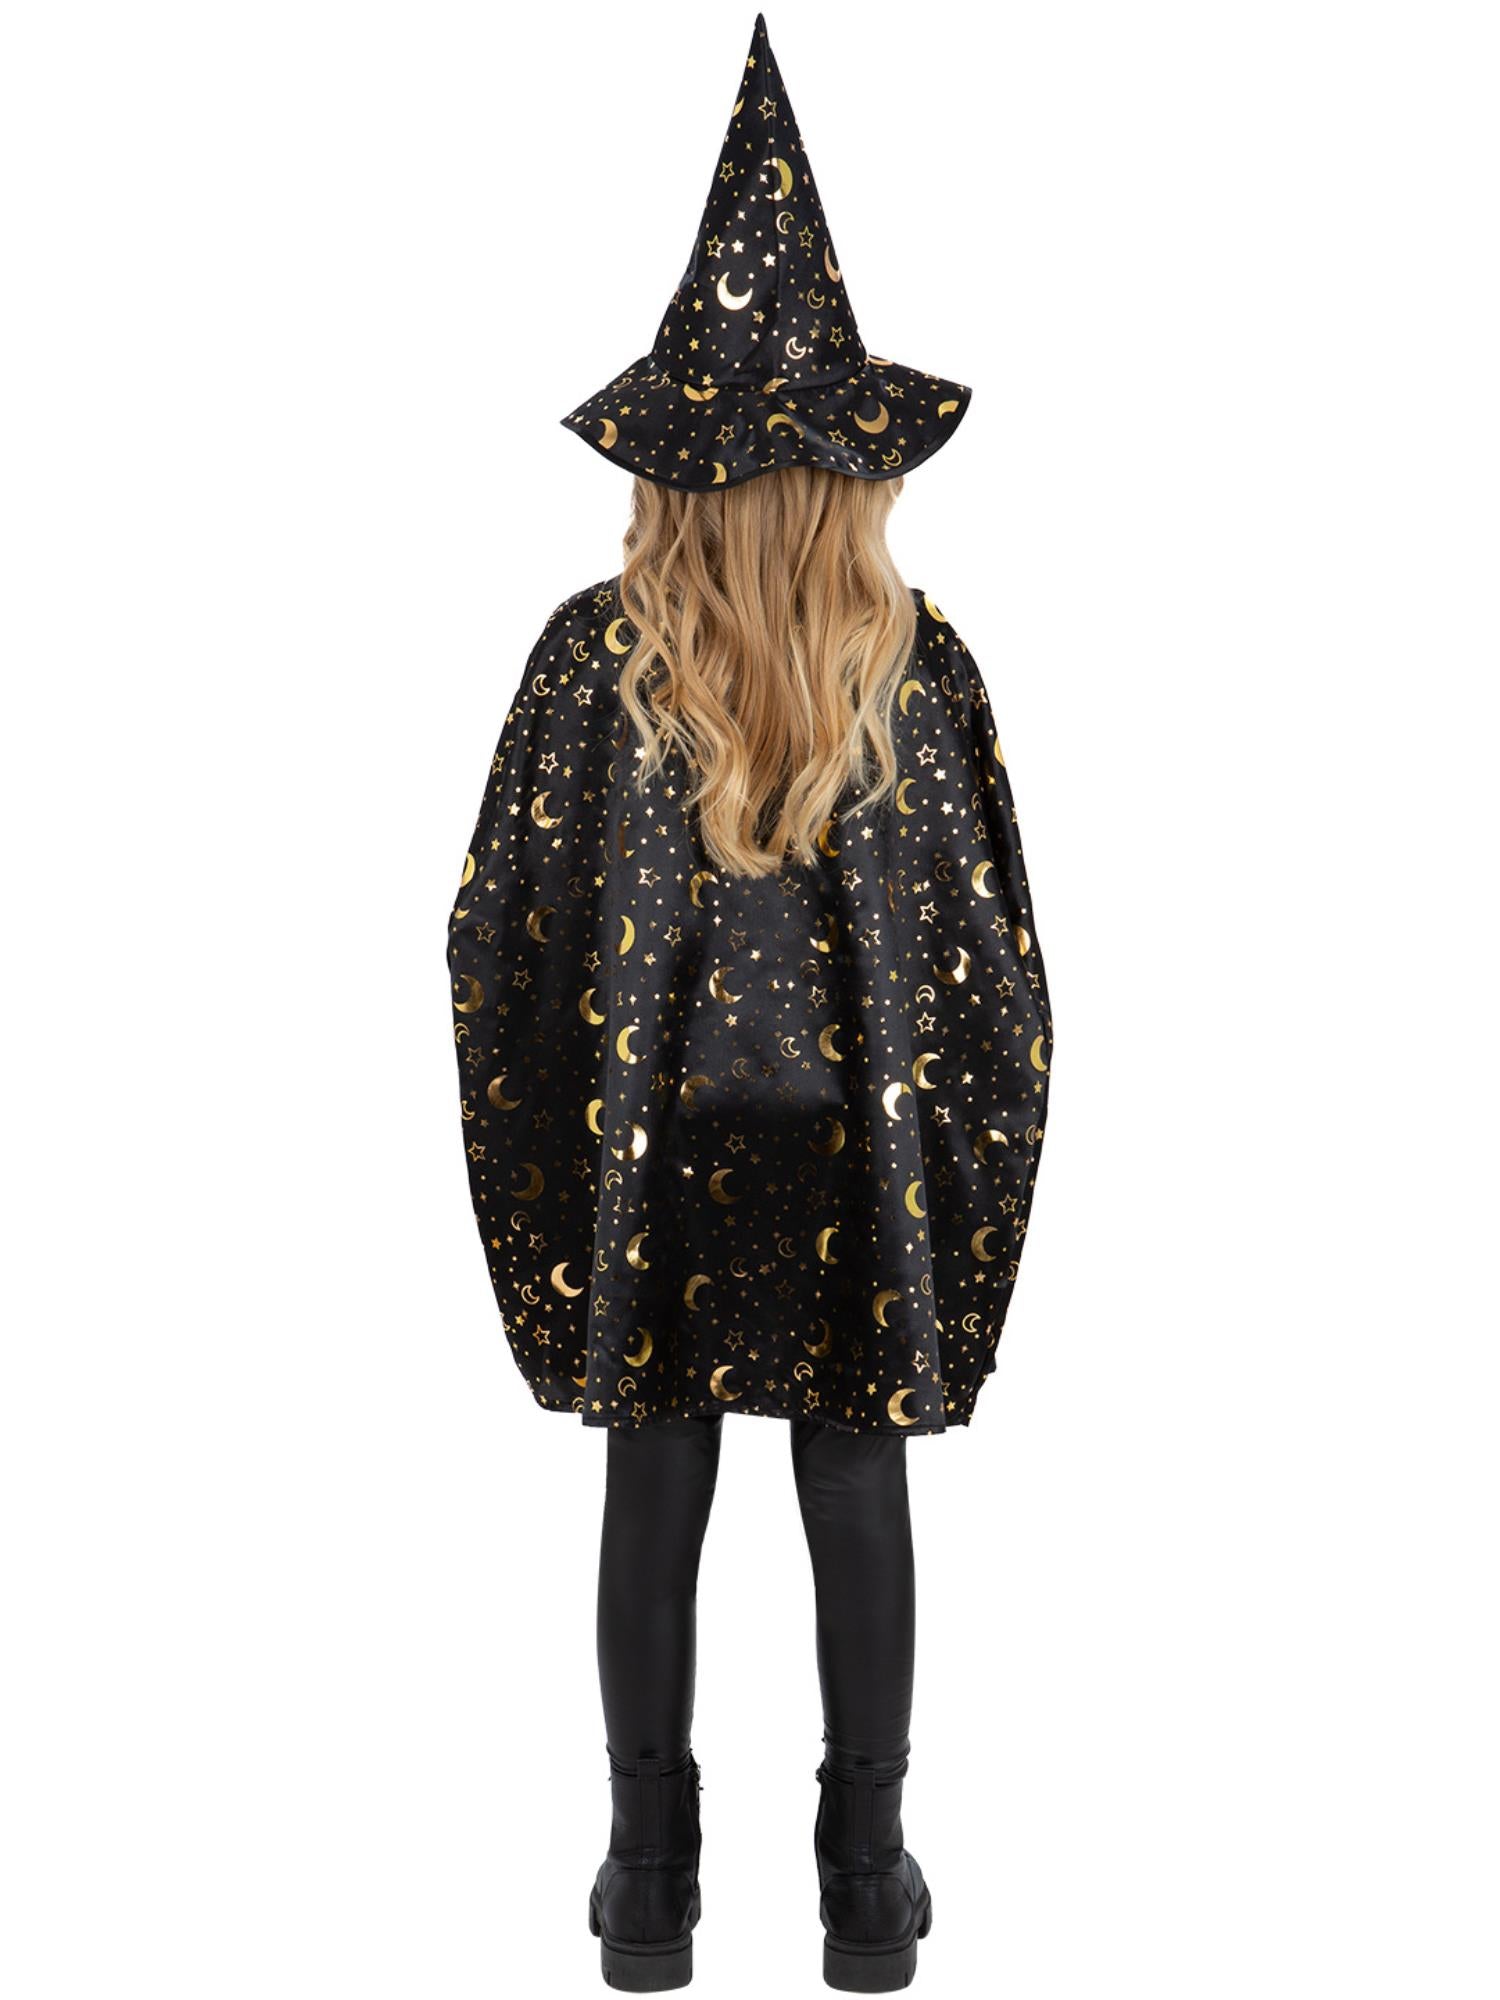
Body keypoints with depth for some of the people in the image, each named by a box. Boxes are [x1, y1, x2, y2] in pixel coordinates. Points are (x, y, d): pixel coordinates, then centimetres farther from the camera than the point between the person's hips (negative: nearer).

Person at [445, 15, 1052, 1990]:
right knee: (859, 1496, 12)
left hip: (654, 1145, 0)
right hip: (858, 1150, 1)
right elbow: (992, 949, -4)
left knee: (654, 1503, 12)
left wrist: (544, 1161, 7)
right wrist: (963, 1157, 9)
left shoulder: (594, 650, -9)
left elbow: (501, 932, -6)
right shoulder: (919, 660, -8)